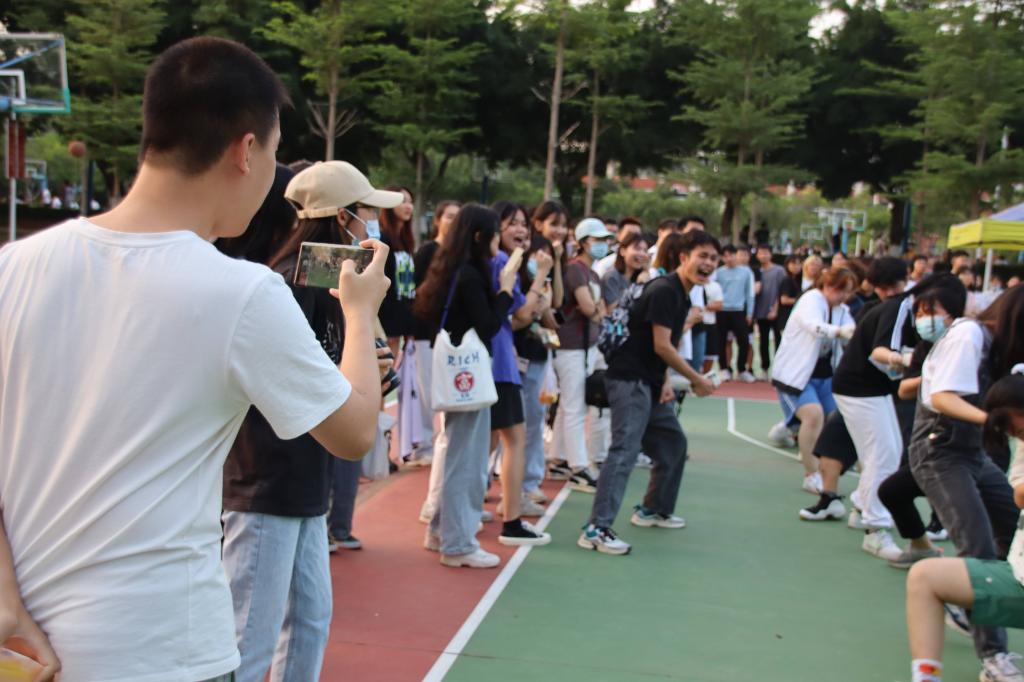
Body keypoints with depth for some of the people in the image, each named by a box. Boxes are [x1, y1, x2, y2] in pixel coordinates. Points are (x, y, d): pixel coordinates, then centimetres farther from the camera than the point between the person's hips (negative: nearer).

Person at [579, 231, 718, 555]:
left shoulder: (682, 294, 14)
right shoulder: (664, 291, -16)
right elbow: (661, 346, -18)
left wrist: (666, 381, 1)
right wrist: (696, 379, -10)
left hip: (650, 382, 10)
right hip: (630, 379, -10)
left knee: (674, 443, 19)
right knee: (625, 450, -18)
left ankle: (653, 510, 35)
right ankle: (597, 529, -21)